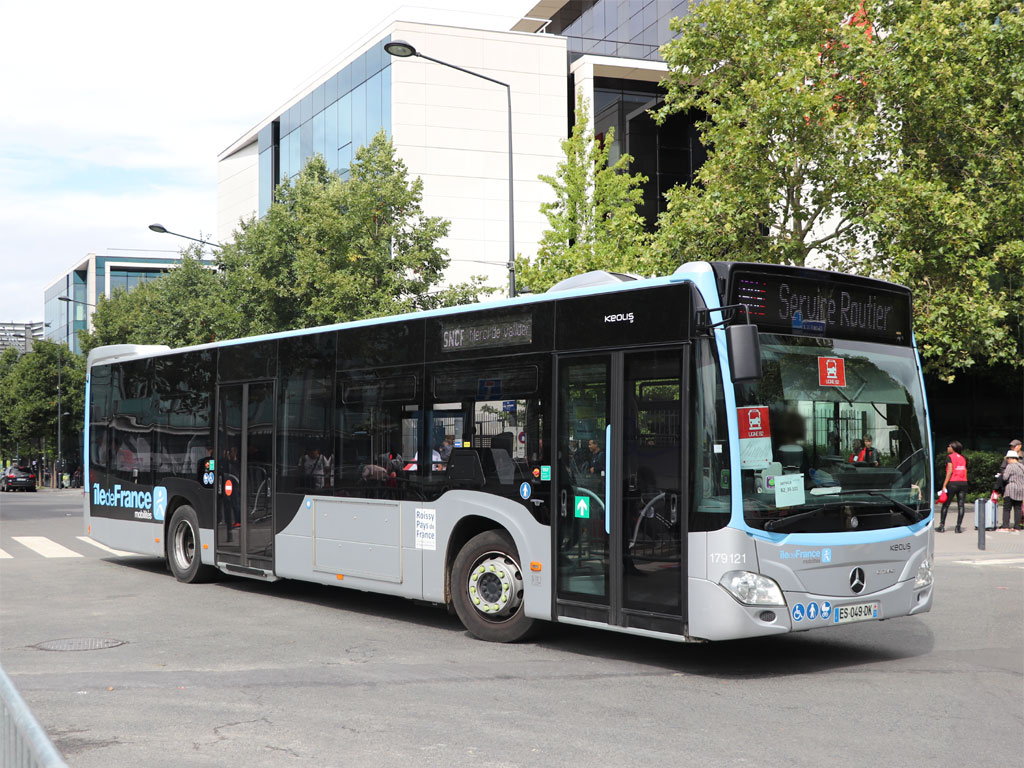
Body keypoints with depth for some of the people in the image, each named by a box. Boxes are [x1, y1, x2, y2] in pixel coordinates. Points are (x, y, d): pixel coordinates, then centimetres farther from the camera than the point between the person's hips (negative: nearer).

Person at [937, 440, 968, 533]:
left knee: (946, 504, 5)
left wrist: (944, 485, -13)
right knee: (961, 505, 3)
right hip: (963, 483, 5)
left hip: (953, 483, -5)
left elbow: (950, 471, -12)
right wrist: (964, 485, 15)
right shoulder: (963, 458, 15)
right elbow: (965, 472, 11)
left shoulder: (950, 457, -3)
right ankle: (958, 527, -1)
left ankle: (942, 526, 5)